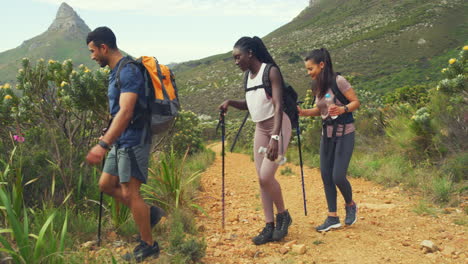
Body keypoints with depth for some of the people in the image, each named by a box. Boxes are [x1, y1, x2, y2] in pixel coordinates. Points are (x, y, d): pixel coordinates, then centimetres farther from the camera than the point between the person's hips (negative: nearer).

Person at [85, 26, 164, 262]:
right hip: (121, 140, 10)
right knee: (106, 184, 14)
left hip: (133, 139, -10)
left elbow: (126, 112, -29)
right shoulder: (115, 72, 13)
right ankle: (150, 213, 24)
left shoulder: (128, 71, -18)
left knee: (129, 192, -3)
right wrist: (107, 139, 20)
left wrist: (103, 145, -34)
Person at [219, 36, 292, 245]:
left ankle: (283, 215, 10)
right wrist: (230, 102, 0)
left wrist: (275, 137, -30)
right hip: (260, 129, 8)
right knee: (261, 179, 4)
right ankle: (269, 226, 12)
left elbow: (278, 106, -21)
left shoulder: (271, 72, -14)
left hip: (278, 127, -8)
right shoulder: (248, 76, 8)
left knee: (266, 176, -15)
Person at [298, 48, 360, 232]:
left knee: (338, 176, -10)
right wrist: (303, 112, 2)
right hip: (327, 134, 7)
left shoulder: (338, 81, -13)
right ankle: (333, 218, 13)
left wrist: (342, 109, -29)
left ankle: (350, 206, 21)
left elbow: (356, 102, -10)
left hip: (344, 133, -7)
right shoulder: (319, 87, 9)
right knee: (326, 176, 4)